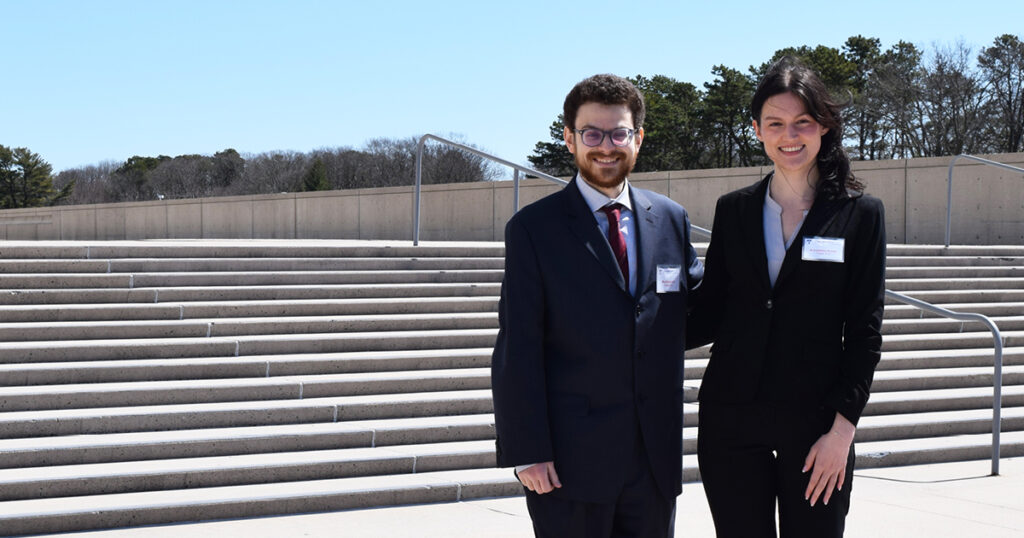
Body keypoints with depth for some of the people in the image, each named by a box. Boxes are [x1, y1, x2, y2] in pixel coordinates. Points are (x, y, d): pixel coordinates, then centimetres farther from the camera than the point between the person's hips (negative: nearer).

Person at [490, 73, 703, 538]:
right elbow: (517, 349, -7)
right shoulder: (533, 228, -3)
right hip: (570, 460, -4)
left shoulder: (672, 220, 9)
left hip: (655, 458, 4)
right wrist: (527, 451, -12)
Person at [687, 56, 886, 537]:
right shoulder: (732, 210, 9)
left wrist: (843, 427, -8)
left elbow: (864, 331, -1)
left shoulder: (860, 215, 1)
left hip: (814, 421, -2)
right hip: (730, 419, 2)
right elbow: (709, 313, 11)